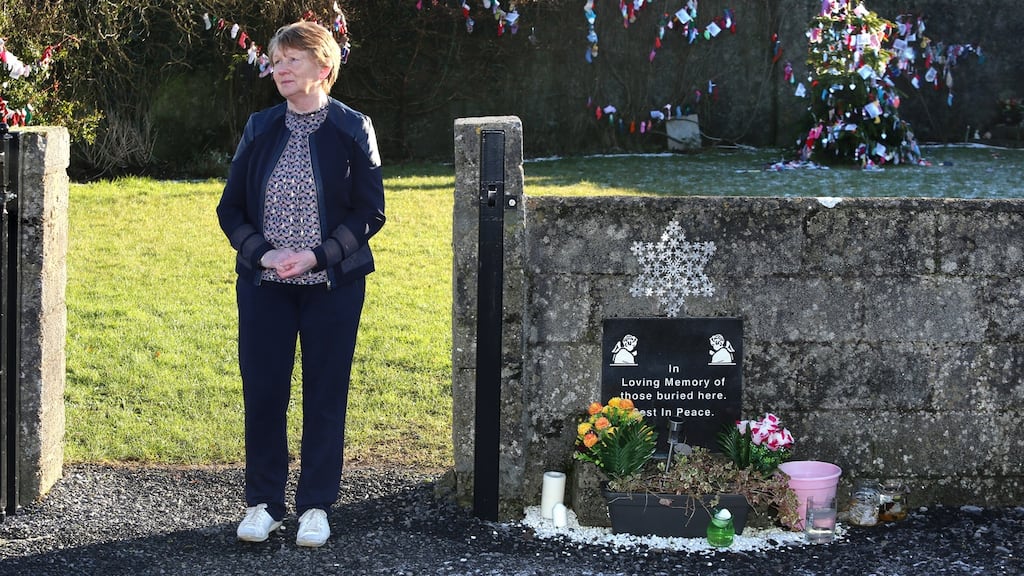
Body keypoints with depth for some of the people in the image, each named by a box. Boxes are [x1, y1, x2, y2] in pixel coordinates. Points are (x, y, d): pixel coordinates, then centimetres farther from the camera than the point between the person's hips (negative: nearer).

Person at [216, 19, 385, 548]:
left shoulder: (352, 131, -3)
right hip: (263, 285, 2)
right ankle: (263, 503, 16)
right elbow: (230, 209, 7)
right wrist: (262, 253, -11)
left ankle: (316, 506, 14)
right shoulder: (259, 130, 5)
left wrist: (317, 255, -16)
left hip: (333, 286, -2)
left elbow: (370, 213, -4)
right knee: (262, 391, 4)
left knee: (325, 395, 4)